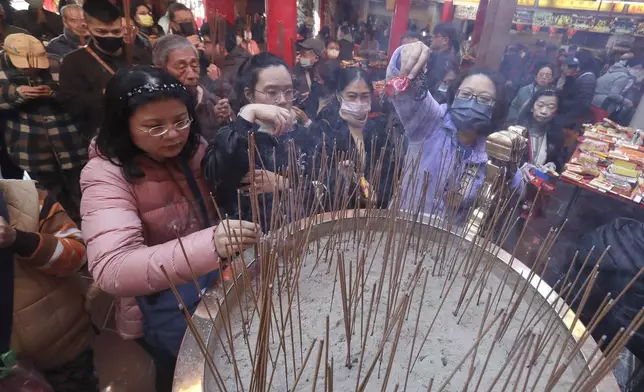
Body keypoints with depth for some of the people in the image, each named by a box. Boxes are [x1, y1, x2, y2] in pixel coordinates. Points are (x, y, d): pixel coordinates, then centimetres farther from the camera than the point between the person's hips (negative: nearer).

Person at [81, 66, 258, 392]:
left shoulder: (194, 150, 0)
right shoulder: (105, 174, -17)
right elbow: (111, 270, -30)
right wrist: (208, 244, -45)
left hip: (219, 279, 6)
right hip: (162, 306, -5)